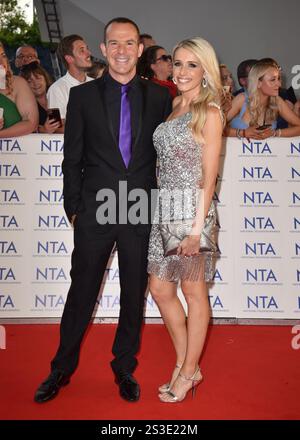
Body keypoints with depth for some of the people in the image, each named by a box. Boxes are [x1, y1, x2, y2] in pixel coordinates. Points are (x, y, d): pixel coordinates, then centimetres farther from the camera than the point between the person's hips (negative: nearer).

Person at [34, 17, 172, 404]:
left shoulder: (158, 97, 4)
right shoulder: (83, 96, 2)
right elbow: (72, 159, 3)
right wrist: (74, 208, -1)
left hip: (142, 215, 1)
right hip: (95, 212, -1)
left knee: (134, 295, 12)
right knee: (82, 292, 10)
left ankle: (124, 368, 32)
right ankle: (62, 368, 29)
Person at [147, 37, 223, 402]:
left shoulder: (209, 113, -8)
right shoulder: (171, 106, 12)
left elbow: (209, 178, -12)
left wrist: (197, 228, -16)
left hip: (191, 209, -7)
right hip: (164, 208, 7)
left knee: (194, 292, 7)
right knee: (160, 289, 11)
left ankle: (188, 371, 24)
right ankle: (186, 365, 29)